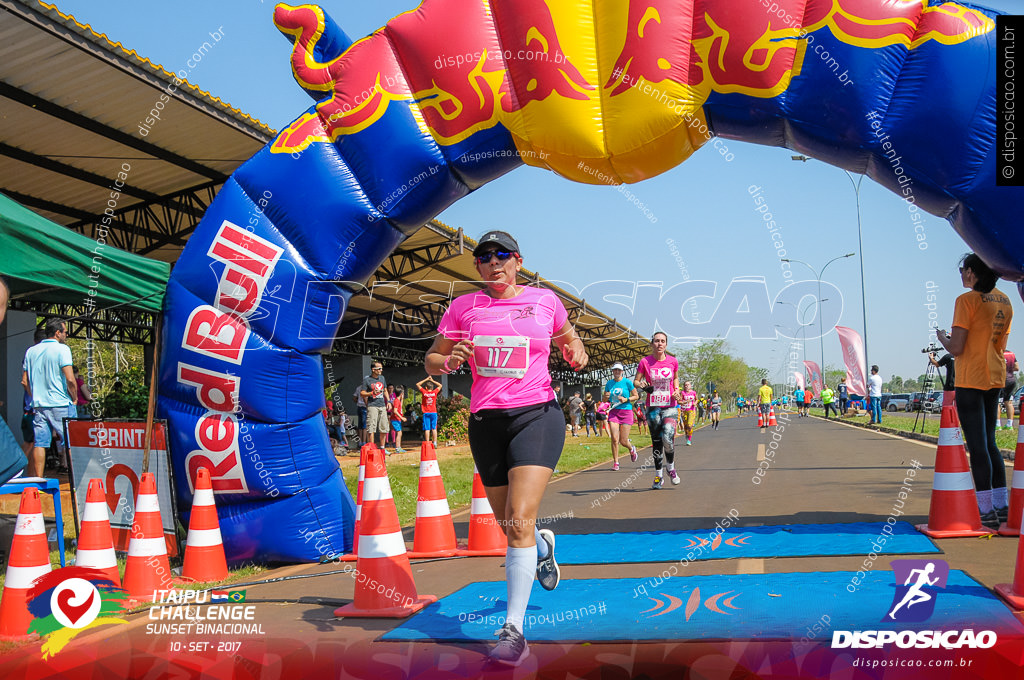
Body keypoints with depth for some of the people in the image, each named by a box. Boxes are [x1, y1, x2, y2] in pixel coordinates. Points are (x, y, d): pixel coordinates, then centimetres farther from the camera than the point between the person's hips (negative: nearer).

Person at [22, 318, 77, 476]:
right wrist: (74, 398, -3)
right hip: (61, 404, -5)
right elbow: (70, 379, -16)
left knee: (39, 444, 5)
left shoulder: (31, 351, 11)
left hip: (39, 405, 5)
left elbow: (24, 382, 12)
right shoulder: (62, 349, -9)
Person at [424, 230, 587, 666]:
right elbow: (431, 360, 10)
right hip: (486, 421, 3)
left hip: (536, 414, -2)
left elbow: (567, 335, 23)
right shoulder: (464, 307, 5)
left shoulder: (544, 300, 5)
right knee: (509, 526, 11)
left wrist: (575, 351, 0)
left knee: (520, 518, -18)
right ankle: (543, 545, 49)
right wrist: (449, 362, -12)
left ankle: (513, 630, -17)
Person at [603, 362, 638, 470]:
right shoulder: (609, 383, 7)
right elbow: (604, 399, 17)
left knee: (623, 441, -2)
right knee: (614, 439, -11)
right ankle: (615, 462, 2)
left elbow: (636, 396, 3)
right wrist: (606, 397, -6)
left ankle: (632, 449, 33)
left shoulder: (627, 382, -2)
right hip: (613, 412, 2)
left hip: (626, 411, -2)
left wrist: (626, 399, -13)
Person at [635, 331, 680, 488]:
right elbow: (636, 381, 3)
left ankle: (671, 468, 10)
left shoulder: (673, 361, 0)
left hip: (670, 406, 0)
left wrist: (676, 390, -1)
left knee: (668, 438, -16)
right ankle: (658, 475, 17)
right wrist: (642, 385, -19)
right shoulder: (645, 361, -4)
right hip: (653, 407, 0)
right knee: (656, 442, 4)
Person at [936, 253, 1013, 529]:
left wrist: (942, 337, 4)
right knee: (989, 442, 16)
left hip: (970, 380, -8)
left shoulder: (967, 301, -13)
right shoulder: (1004, 301, 11)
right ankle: (1001, 506, 17)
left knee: (977, 445, -5)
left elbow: (956, 348, -16)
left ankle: (986, 511, -4)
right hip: (995, 378, 8)